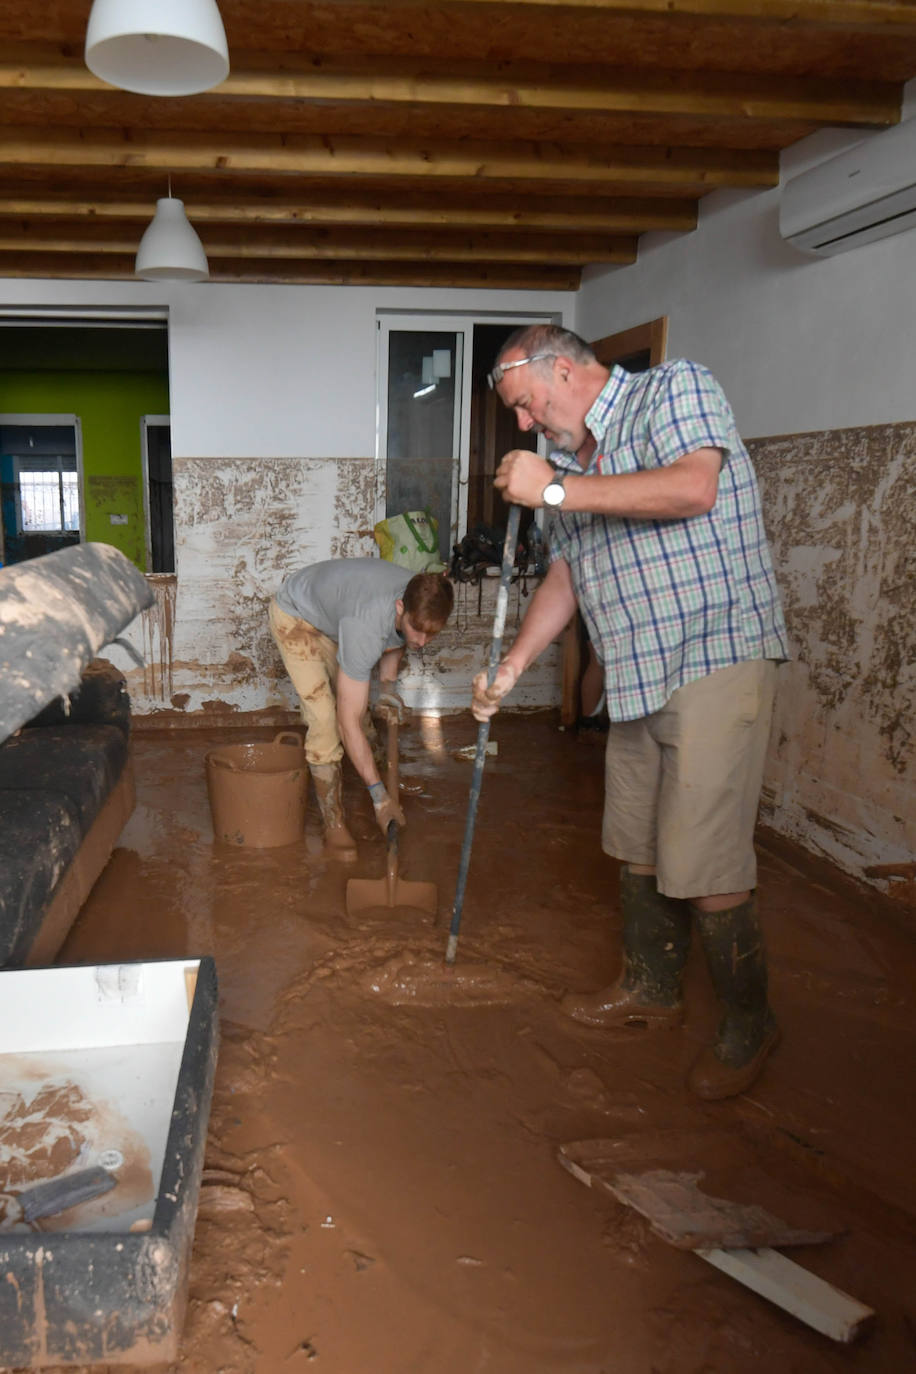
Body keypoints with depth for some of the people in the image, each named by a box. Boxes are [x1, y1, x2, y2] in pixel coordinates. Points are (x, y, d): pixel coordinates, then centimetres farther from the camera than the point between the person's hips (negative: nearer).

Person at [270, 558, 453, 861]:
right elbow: (349, 722, -41)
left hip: (333, 606, 7)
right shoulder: (366, 625, -46)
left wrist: (387, 684, -4)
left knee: (359, 710, 8)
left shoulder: (421, 606, -25)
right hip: (295, 615, -7)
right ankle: (334, 825, -7)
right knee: (325, 718, -17)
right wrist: (380, 795, -38)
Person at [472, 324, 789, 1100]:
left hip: (716, 660, -8)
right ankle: (652, 991, 35)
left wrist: (557, 490, -19)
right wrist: (510, 668, 11)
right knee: (637, 848, 16)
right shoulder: (576, 462, 18)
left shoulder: (676, 388, -4)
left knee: (704, 863, -7)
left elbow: (692, 487, -23)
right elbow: (565, 576, 20)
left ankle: (749, 1026, 13)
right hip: (636, 679, 8)